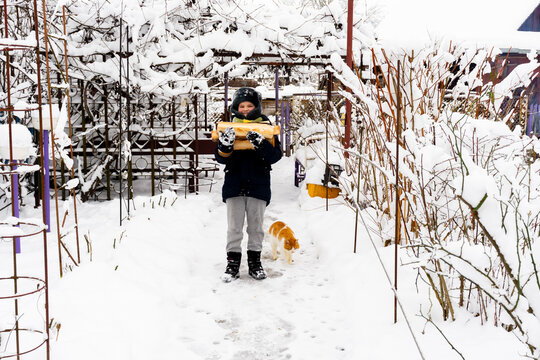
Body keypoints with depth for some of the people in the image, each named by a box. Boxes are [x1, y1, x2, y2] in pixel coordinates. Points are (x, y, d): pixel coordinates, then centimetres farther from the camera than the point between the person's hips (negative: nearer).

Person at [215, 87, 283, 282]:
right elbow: (221, 158, 0)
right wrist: (225, 144, -21)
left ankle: (254, 260, 20)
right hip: (234, 185, 1)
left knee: (256, 226, 9)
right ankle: (233, 261, 11)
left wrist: (261, 143, -25)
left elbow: (275, 156, -8)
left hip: (258, 185, -1)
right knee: (234, 227, 4)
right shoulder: (230, 128, 6)